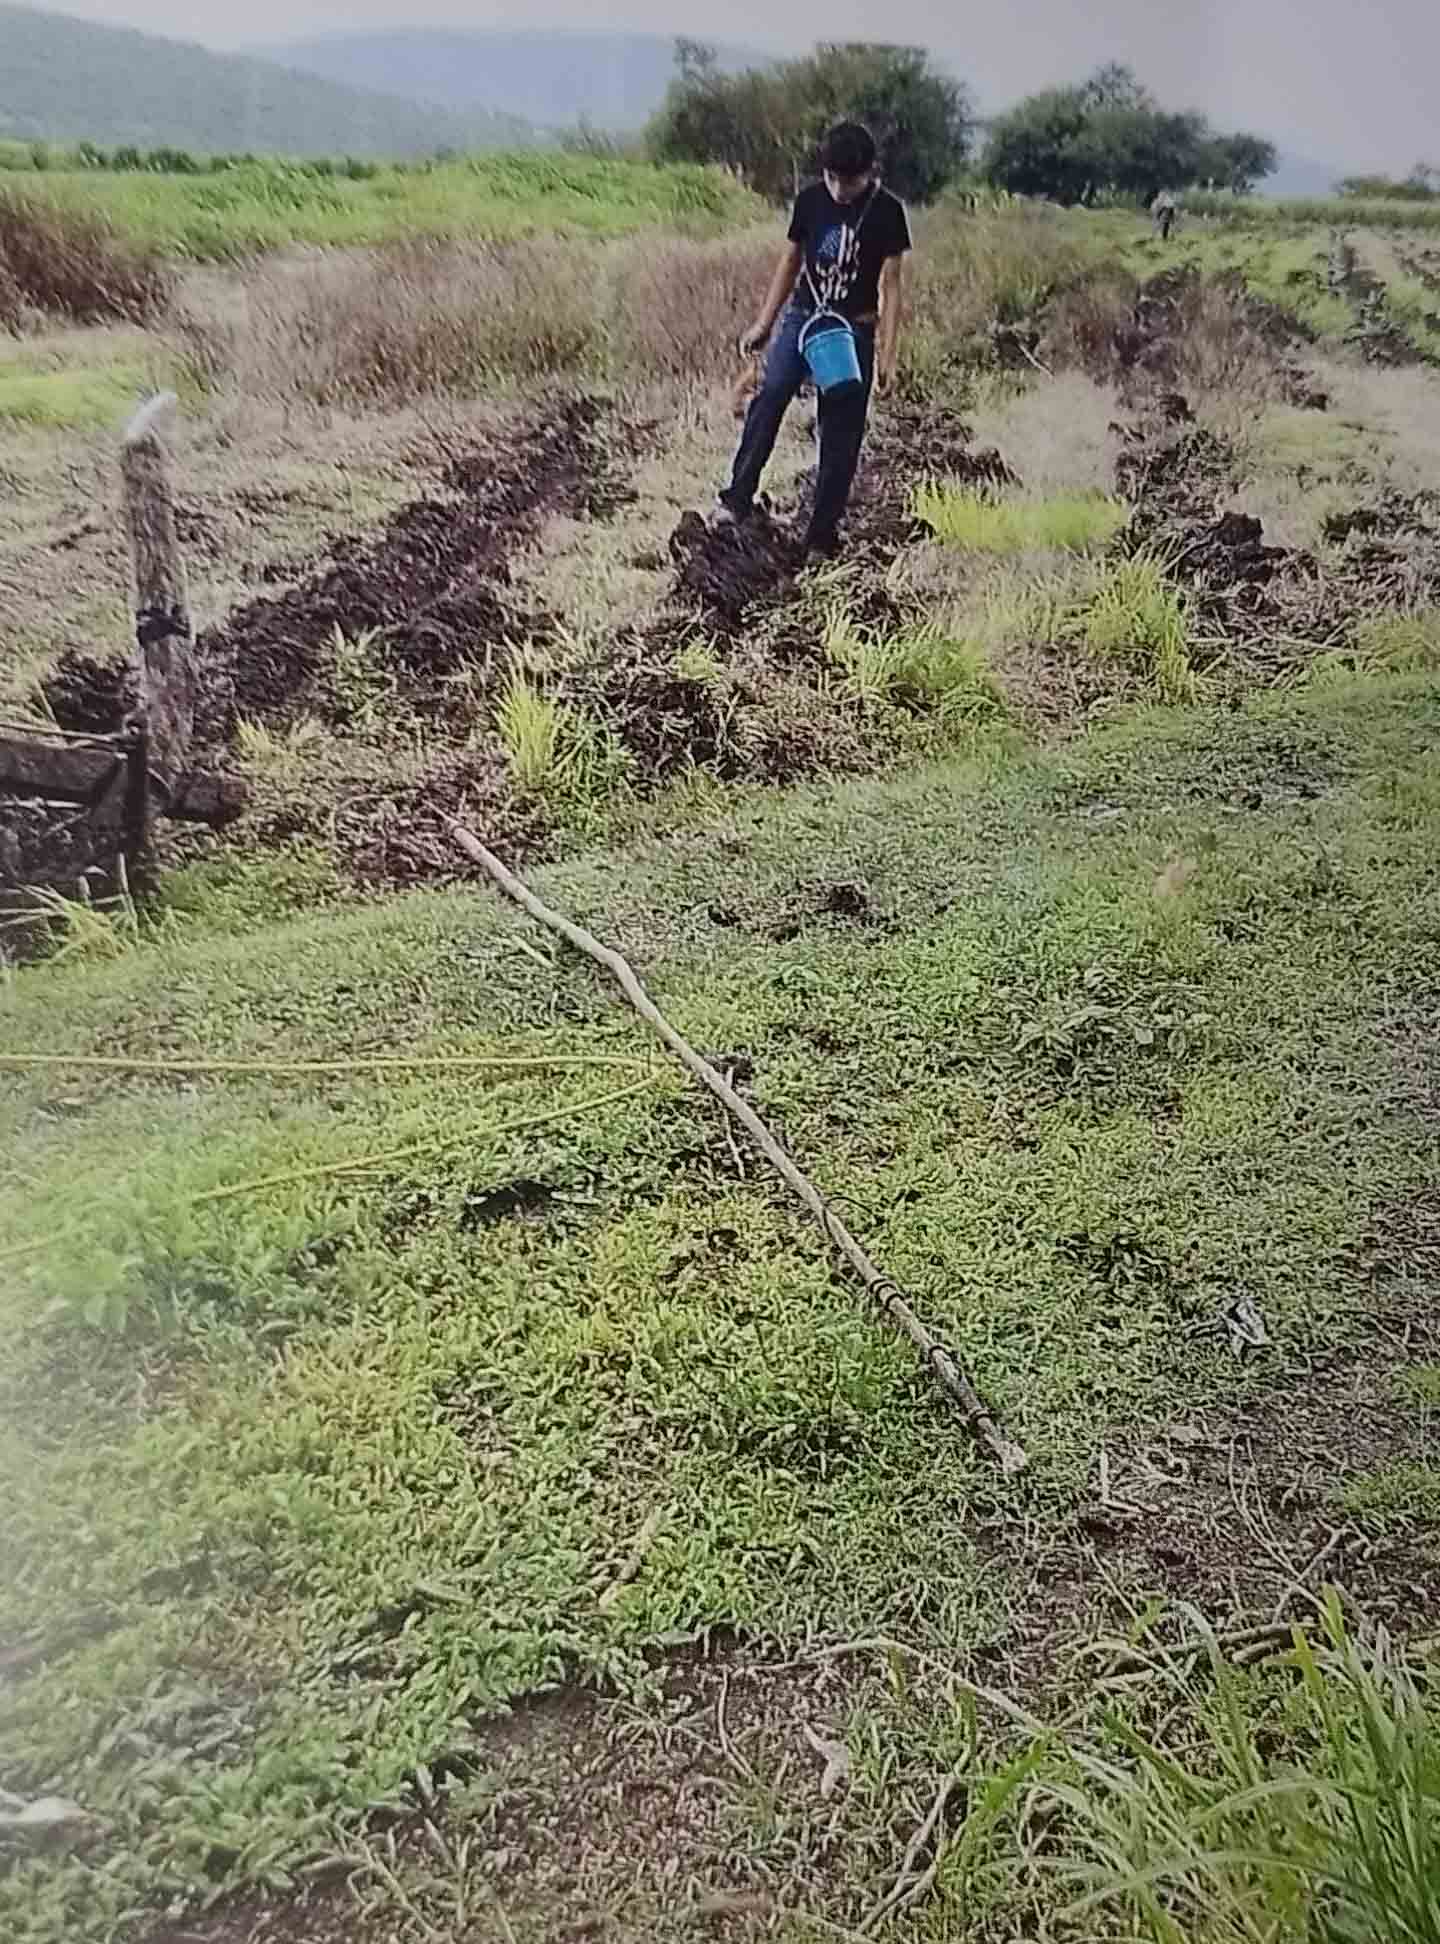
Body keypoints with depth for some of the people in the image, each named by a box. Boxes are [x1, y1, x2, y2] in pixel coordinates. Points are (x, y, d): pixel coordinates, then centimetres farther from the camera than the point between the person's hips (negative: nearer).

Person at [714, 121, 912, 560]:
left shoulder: (887, 212, -6)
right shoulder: (810, 200, 2)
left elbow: (891, 285, -6)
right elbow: (790, 262, 12)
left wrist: (888, 353, -11)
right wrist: (763, 323, 8)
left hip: (854, 330, -2)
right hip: (802, 316, 2)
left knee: (841, 433, 0)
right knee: (770, 396, -23)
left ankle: (822, 534, 7)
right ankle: (737, 499, -22)